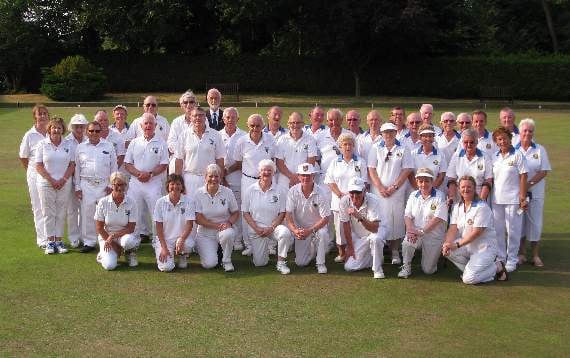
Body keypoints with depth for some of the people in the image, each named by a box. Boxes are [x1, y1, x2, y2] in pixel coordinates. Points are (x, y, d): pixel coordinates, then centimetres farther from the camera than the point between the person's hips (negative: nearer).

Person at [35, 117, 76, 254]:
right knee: (48, 213, 2)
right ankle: (50, 241, 8)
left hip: (64, 184, 1)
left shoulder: (68, 145, 6)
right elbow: (38, 166, -3)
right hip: (46, 184, -1)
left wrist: (63, 180, -9)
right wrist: (51, 180, -11)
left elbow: (72, 165, 4)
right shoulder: (42, 144, 1)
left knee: (61, 213, 4)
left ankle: (59, 240, 11)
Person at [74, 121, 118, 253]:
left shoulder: (108, 147, 7)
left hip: (104, 185, -1)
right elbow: (77, 168, 10)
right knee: (87, 214, 1)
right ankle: (89, 242, 10)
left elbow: (113, 167, 7)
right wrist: (77, 187, 5)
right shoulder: (80, 148, 9)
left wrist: (111, 185, 1)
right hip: (86, 185, 1)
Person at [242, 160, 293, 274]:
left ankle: (281, 263, -15)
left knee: (285, 232, -36)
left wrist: (271, 228, -17)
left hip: (274, 226, -1)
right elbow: (245, 213, 0)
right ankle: (262, 250, 32)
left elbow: (282, 214, -3)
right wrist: (257, 228, -13)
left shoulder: (280, 191, -1)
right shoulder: (251, 190, 1)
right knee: (259, 263, -4)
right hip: (256, 229, 1)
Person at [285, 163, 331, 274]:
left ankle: (320, 263, -14)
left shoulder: (320, 194, -17)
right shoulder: (293, 192, -10)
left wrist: (310, 230, -29)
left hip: (317, 227, -2)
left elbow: (325, 218, -17)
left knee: (322, 234, -38)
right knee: (300, 262, -6)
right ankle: (312, 250, 29)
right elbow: (288, 214, -10)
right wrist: (294, 230, -27)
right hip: (301, 228, 2)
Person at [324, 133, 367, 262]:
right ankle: (341, 253, 13)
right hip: (339, 200, 2)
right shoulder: (335, 163, 11)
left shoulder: (360, 162, 6)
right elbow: (330, 181, 4)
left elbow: (363, 182, 1)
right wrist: (340, 194, -9)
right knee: (339, 227, 2)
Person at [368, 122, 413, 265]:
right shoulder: (375, 149, 8)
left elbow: (407, 170, 0)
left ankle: (395, 252, 8)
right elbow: (371, 169, 3)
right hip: (378, 191, 0)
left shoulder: (403, 150, 6)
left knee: (396, 220, -1)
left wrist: (394, 187, -8)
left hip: (397, 192, 0)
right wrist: (380, 187, -8)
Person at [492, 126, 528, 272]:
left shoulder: (517, 155, -4)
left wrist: (522, 197, -12)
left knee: (513, 230, 2)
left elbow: (523, 177, -7)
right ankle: (500, 257, 21)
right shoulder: (494, 157, 9)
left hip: (513, 199, -4)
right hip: (496, 199, 5)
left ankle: (512, 259, 12)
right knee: (498, 229, 9)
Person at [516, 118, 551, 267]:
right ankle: (521, 254, 17)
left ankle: (535, 255, 13)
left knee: (535, 222, 2)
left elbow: (544, 171, -3)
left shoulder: (540, 150, 2)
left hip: (535, 192, 0)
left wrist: (529, 183, -16)